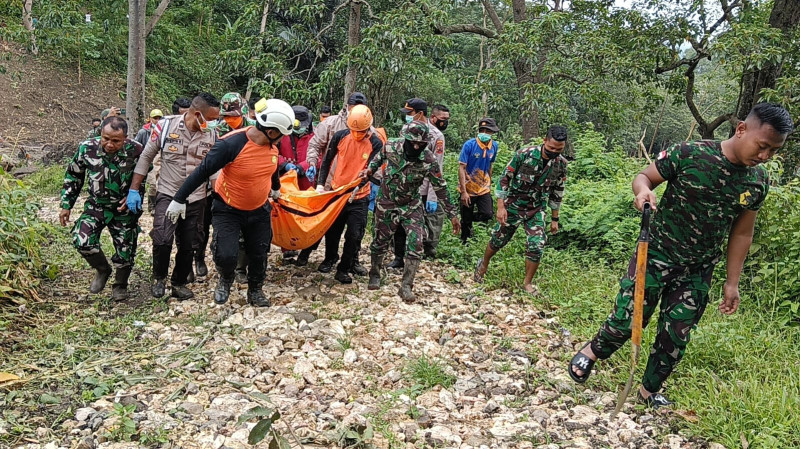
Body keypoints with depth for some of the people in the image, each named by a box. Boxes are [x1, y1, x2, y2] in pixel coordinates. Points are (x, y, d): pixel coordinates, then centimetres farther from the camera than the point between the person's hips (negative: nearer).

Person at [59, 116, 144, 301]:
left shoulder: (136, 151, -19)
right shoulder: (87, 148, -14)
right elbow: (73, 176, 3)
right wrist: (66, 205, 3)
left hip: (125, 208, -1)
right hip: (96, 206, 1)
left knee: (125, 252, 4)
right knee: (81, 240, -19)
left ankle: (120, 285, 33)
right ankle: (102, 269, 11)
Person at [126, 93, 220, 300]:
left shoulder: (211, 134, -1)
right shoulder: (165, 126, -8)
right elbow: (146, 157, 0)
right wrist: (134, 190, -1)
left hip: (196, 198, 3)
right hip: (167, 194, -3)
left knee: (187, 246, 9)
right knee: (162, 240, -17)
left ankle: (179, 283, 29)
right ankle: (159, 278, 10)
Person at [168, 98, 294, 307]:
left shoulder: (272, 144, -6)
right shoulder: (231, 144, -27)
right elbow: (202, 171, -22)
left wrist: (276, 188, 34)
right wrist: (179, 199, -19)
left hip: (259, 210, 5)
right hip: (228, 209, -5)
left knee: (259, 255, 10)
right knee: (226, 255, -14)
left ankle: (255, 291, 35)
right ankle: (225, 280, 21)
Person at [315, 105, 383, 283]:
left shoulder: (376, 144, -12)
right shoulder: (340, 136, -6)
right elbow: (327, 160, 5)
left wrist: (355, 188, -31)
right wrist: (320, 183, -1)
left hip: (359, 197, -2)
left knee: (354, 235, -2)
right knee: (332, 230, 15)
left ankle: (344, 269, 14)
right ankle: (330, 258, 40)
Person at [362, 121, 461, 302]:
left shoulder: (429, 161, -22)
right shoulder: (391, 146, -18)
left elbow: (440, 188, -10)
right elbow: (380, 156, 9)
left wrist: (452, 214, -6)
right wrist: (370, 169, -9)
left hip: (412, 206, -1)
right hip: (386, 203, 1)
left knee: (415, 245, -12)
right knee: (380, 241, 11)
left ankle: (406, 286, 0)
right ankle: (375, 274, 36)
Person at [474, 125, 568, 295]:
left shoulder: (561, 164, -7)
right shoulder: (524, 155, -20)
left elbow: (557, 192, 6)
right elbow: (504, 179, -13)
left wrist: (555, 219, 9)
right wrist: (500, 206, -16)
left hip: (537, 211, 2)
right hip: (513, 206, -2)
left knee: (536, 247, -9)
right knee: (498, 240, 12)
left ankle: (527, 283, 12)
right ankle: (483, 264, 41)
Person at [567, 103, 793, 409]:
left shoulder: (758, 183, -2)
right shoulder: (689, 154, -16)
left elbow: (741, 234, 7)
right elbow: (644, 176, -5)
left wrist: (732, 282, 9)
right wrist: (643, 190, -29)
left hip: (698, 271, 4)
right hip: (656, 254, -4)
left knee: (675, 337, 8)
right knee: (627, 319, -2)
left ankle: (649, 390, 29)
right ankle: (592, 351, 28)